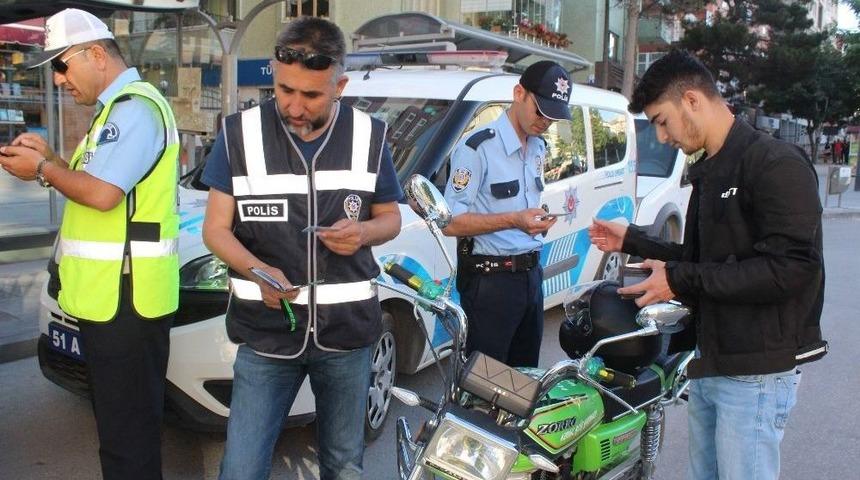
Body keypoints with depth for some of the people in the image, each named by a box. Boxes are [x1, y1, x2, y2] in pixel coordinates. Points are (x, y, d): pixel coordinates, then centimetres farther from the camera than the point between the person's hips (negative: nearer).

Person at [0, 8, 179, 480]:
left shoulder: (135, 107, -15)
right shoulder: (116, 108, 19)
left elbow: (102, 193, -23)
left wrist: (42, 169, -7)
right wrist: (50, 159, 9)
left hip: (123, 300, -11)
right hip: (108, 296, 11)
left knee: (127, 433, 0)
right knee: (119, 423, 20)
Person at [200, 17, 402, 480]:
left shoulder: (369, 136, -1)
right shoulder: (241, 133, -5)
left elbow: (390, 218, 10)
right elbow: (215, 228, -2)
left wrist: (364, 232, -14)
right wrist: (259, 271, -22)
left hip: (347, 333, 1)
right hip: (267, 332, -1)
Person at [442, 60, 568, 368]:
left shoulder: (539, 148, 14)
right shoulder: (477, 147, -14)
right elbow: (451, 223, -19)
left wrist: (538, 219, 8)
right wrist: (514, 220, -27)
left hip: (531, 274, 8)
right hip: (490, 281, -8)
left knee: (526, 373, 17)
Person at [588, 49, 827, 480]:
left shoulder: (776, 164, -14)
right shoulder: (708, 173, 16)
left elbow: (793, 268, -23)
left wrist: (682, 280, -21)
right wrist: (631, 242, 16)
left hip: (756, 372, -9)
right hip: (710, 364, 9)